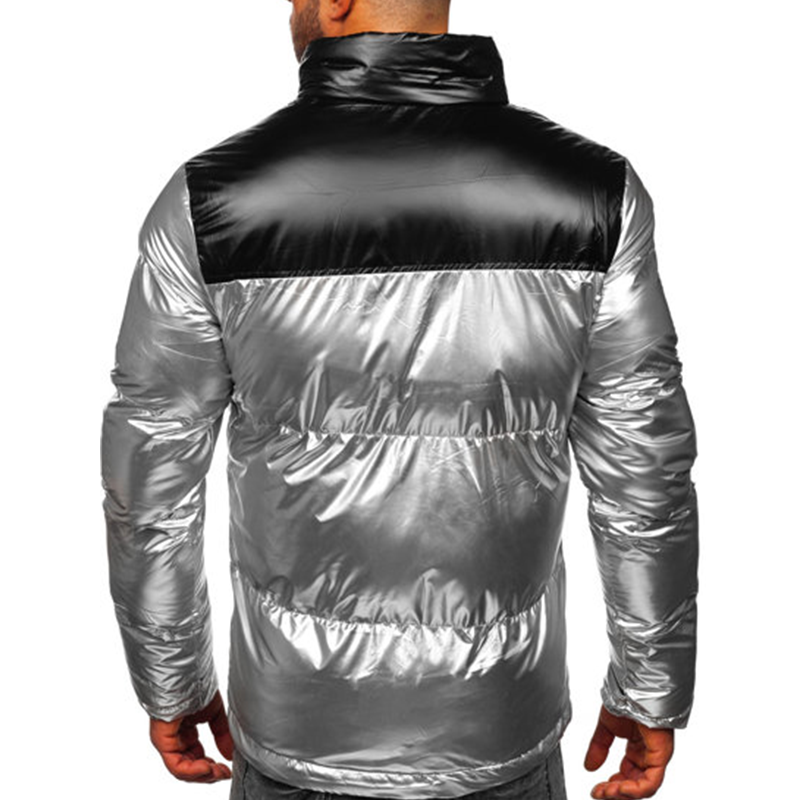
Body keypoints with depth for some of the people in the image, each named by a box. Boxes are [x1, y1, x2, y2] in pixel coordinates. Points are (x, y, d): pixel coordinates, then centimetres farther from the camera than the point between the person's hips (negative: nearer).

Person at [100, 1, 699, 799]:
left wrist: (170, 684, 8)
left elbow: (150, 485, -10)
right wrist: (655, 692, 5)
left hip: (301, 718, 0)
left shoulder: (210, 203, -18)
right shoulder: (591, 194, -17)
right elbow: (645, 482, -11)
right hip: (496, 726, 1)